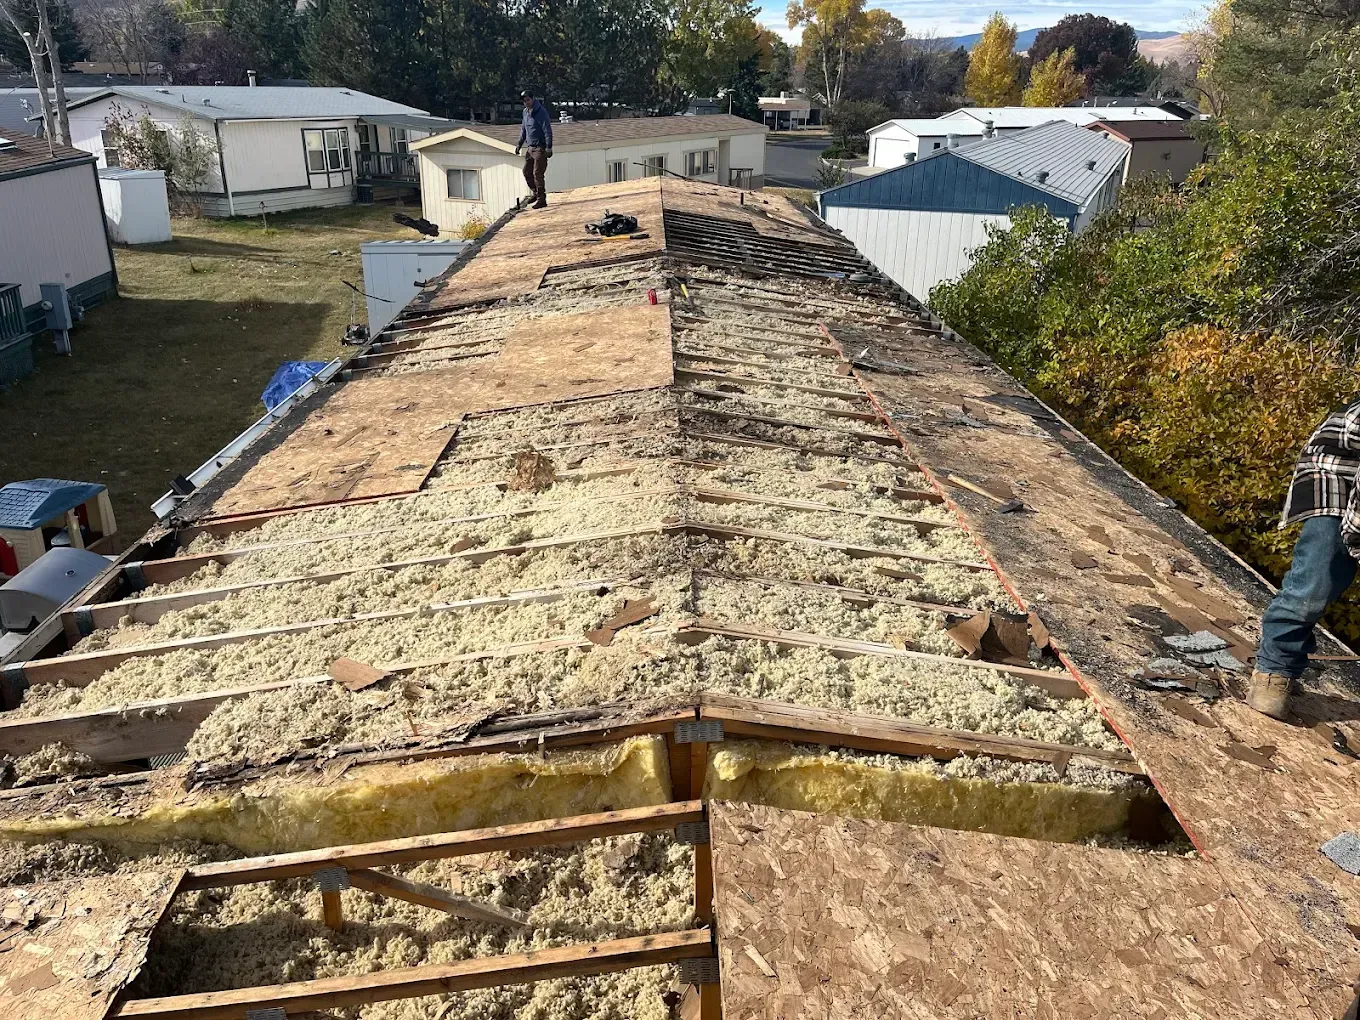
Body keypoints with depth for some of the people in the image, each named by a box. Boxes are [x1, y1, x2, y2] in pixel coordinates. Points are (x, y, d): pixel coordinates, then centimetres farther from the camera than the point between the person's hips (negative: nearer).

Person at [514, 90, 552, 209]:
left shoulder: (541, 112, -13)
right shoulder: (525, 112, 11)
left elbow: (547, 130, -17)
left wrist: (549, 147, -22)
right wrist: (520, 144, 20)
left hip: (540, 148, -8)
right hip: (531, 148, 8)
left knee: (537, 174, -10)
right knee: (527, 171, 11)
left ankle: (541, 200, -4)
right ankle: (536, 193, 28)